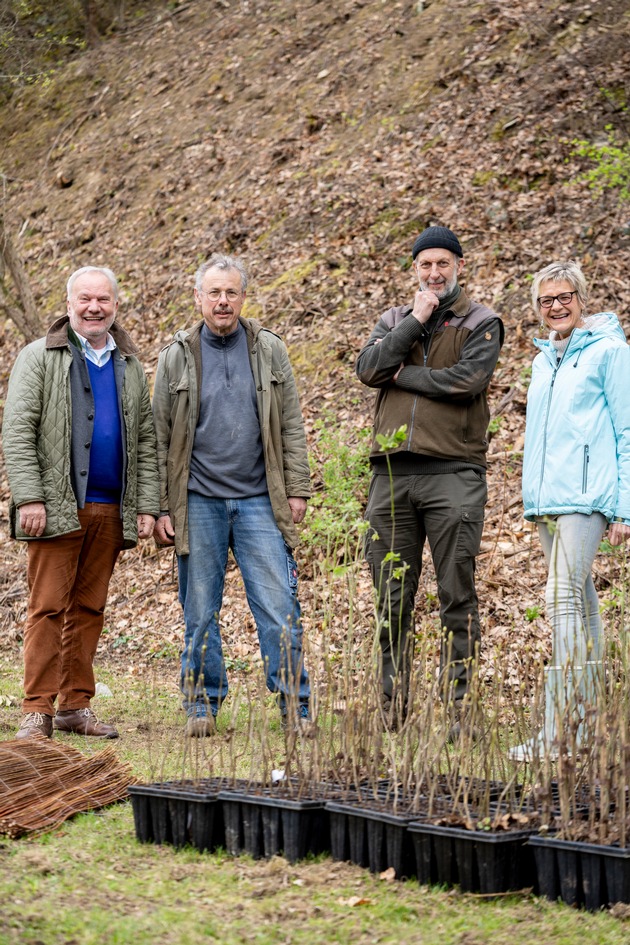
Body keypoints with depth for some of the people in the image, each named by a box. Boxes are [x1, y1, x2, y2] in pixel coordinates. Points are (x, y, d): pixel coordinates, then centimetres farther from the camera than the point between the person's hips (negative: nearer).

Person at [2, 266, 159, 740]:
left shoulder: (129, 366, 15)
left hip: (110, 510, 4)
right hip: (58, 506, -4)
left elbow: (146, 441, 16)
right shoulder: (39, 357, 2)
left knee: (89, 608, 8)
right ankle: (38, 711, -3)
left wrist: (147, 506, 7)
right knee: (48, 607, -5)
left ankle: (77, 705, 14)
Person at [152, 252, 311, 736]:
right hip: (198, 502, 0)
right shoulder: (177, 357, 5)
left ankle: (296, 708, 4)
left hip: (259, 501, 0)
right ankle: (203, 705, 17)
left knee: (280, 609, -4)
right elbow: (160, 437, 5)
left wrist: (296, 490, 1)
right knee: (200, 613, 5)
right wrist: (160, 507, 0)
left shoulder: (269, 350, 7)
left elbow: (291, 427, 8)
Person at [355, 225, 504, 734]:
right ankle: (393, 705, 13)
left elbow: (467, 379, -12)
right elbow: (368, 368, -1)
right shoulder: (394, 320, 18)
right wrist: (415, 320, -6)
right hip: (393, 472, 4)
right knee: (392, 598, 6)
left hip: (453, 473, -3)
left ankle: (456, 703, 4)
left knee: (457, 597, -1)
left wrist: (403, 374, -3)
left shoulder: (481, 323, 6)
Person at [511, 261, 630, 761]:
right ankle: (588, 716, 20)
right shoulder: (544, 359, 17)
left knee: (563, 599, -17)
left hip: (586, 495, -8)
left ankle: (558, 729, -20)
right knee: (581, 602, 13)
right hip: (546, 497, 8)